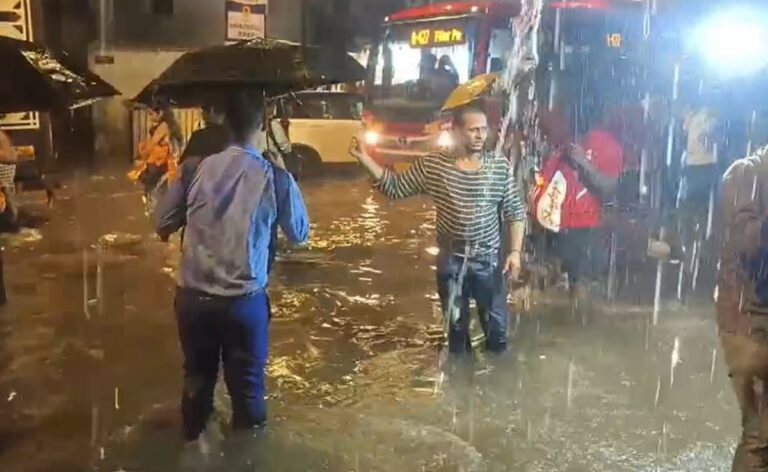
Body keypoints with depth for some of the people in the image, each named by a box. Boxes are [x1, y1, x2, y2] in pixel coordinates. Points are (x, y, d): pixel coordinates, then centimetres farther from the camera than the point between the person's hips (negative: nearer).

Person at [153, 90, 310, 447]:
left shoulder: (194, 169, -7)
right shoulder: (276, 179, -12)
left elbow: (162, 225, 5)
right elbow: (299, 234, 5)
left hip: (192, 297, 3)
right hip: (244, 301, -3)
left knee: (197, 378, 23)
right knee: (246, 384, 15)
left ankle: (193, 444, 44)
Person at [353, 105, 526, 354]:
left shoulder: (501, 167, -6)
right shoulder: (431, 165, -7)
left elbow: (515, 212, 0)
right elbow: (395, 188, 0)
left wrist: (515, 251, -8)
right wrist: (364, 158, -9)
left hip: (488, 258, 0)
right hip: (451, 258, 0)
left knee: (496, 323, 11)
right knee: (456, 324, 16)